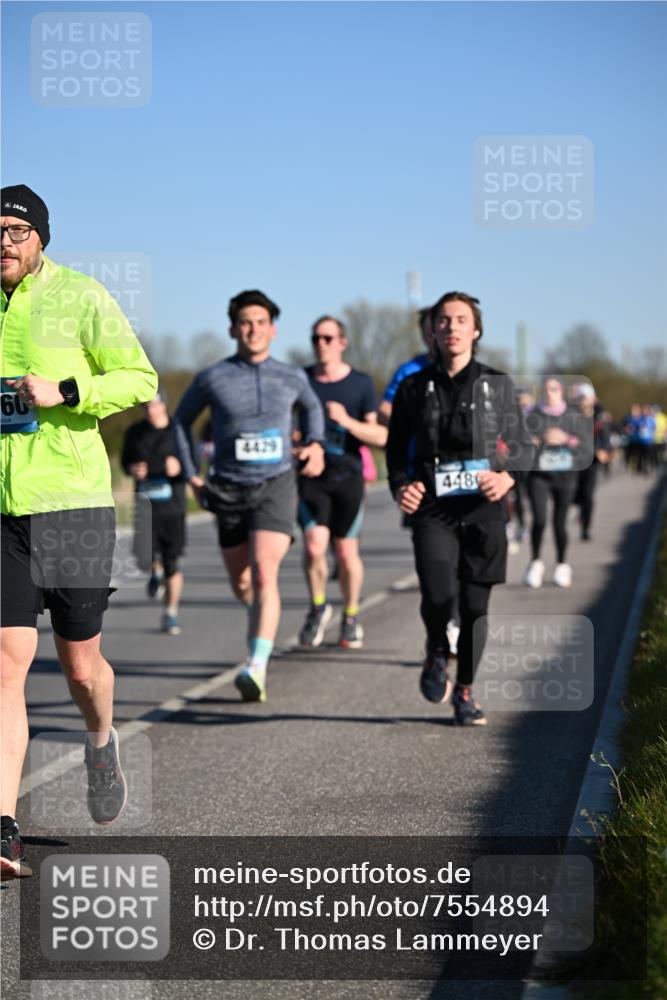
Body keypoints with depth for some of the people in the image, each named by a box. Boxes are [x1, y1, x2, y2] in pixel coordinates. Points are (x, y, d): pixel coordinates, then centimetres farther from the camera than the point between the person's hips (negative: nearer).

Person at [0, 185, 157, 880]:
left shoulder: (81, 297, -2)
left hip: (73, 503, -2)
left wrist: (63, 391, -18)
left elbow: (140, 380, -4)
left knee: (80, 664, 8)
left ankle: (101, 743, 45)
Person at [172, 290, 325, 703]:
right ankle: (262, 617, 48)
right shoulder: (213, 378, -2)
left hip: (276, 486, -1)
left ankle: (257, 669, -27)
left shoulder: (292, 377, 2)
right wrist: (192, 475, 9)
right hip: (229, 490, 2)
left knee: (264, 574, -19)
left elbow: (312, 406, 25)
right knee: (241, 582, 13)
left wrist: (316, 444, 7)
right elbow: (182, 419, 14)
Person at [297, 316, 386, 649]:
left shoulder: (361, 384, 0)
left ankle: (351, 616, 26)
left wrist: (347, 421, -20)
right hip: (311, 475, 0)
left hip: (348, 476, 0)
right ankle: (318, 607, 8)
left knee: (346, 553, 5)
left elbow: (380, 436, -5)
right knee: (314, 545, -16)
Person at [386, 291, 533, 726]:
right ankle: (437, 652, 14)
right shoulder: (414, 388, 7)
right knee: (438, 596, -20)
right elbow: (396, 447, 14)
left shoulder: (498, 385, 6)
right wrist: (400, 486, -6)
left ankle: (465, 692, 21)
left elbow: (523, 446, 10)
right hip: (433, 510, -1)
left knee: (475, 605, 2)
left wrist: (507, 476, -12)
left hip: (483, 510, 1)